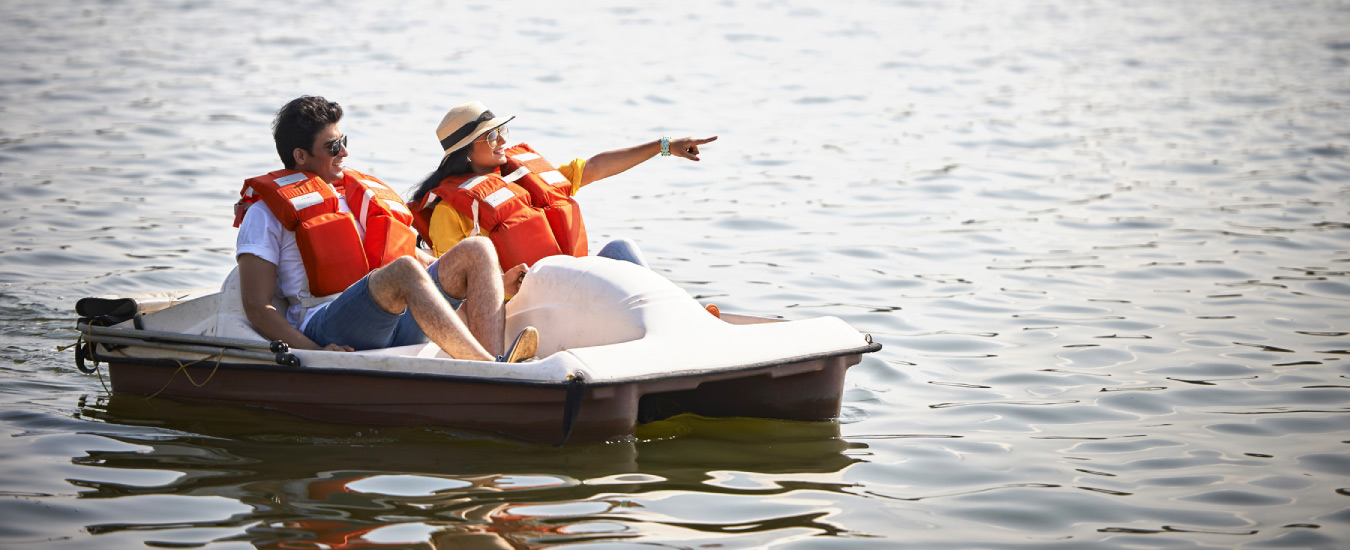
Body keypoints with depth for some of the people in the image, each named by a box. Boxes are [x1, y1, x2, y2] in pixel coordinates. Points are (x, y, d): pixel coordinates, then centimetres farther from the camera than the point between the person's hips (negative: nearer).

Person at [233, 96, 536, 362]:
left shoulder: (361, 193, 29)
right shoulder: (266, 214, 8)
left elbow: (414, 253, 33)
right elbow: (257, 306, -2)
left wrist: (490, 284, 19)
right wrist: (313, 352, -19)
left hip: (399, 321, 7)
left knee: (478, 250, -11)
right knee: (403, 270, -35)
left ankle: (495, 362, -36)